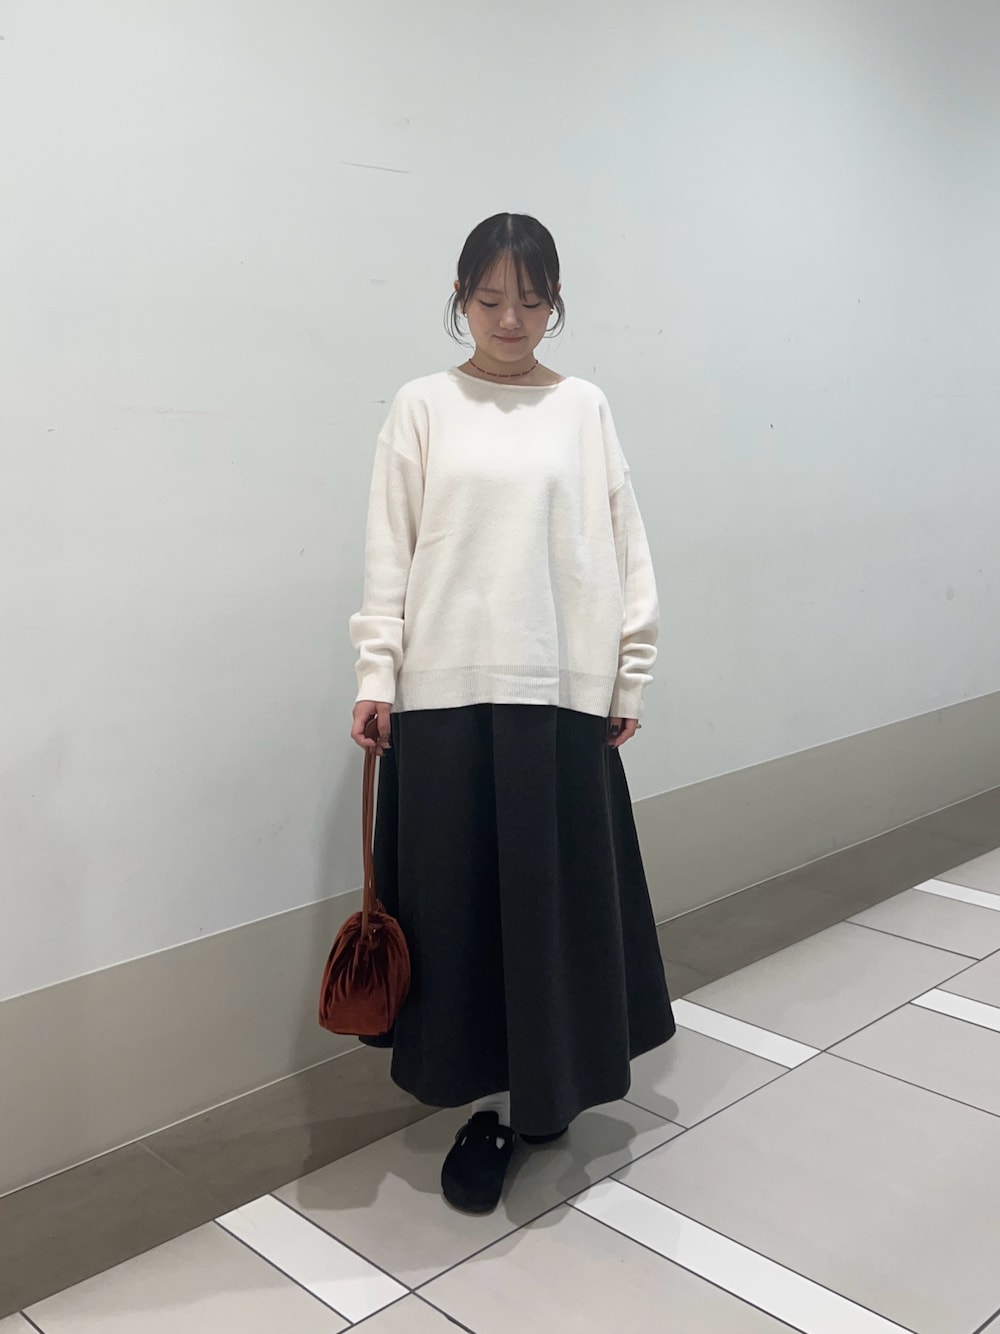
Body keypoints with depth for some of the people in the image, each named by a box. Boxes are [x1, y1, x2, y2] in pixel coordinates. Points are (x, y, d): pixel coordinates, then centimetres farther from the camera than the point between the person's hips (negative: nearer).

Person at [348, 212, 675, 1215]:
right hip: (447, 690, 0)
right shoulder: (423, 407, 4)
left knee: (563, 892, 7)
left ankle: (547, 1085, 28)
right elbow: (389, 550, 2)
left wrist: (629, 678, 3)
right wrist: (375, 675, -5)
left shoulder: (584, 408, 6)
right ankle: (484, 1103, 20)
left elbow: (624, 549, 6)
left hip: (563, 689, 1)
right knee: (461, 896, 5)